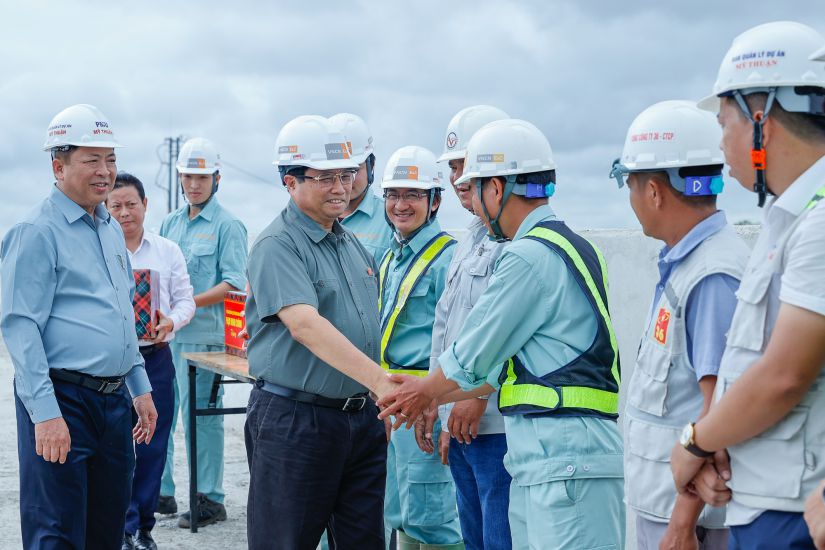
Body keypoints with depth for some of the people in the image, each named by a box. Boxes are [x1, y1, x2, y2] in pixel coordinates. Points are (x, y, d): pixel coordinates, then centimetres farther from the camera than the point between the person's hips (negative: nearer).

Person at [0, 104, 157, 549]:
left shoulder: (111, 229, 15)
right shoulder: (37, 232, -10)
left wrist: (140, 387, 20)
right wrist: (46, 413, -21)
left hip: (114, 400, 8)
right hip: (63, 400, -8)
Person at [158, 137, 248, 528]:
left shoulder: (227, 226, -3)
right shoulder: (170, 224, 17)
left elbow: (234, 283, -10)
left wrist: (191, 303, -20)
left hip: (203, 335, -6)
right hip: (164, 334, 6)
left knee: (201, 416, -3)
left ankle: (209, 499, 6)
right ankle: (161, 492, 20)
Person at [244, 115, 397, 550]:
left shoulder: (354, 245, 14)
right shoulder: (277, 245, -12)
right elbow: (305, 324, -26)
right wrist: (379, 380, -35)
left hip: (362, 418, 7)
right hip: (295, 419, -7)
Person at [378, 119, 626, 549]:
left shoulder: (529, 256, -13)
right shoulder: (569, 246, 19)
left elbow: (472, 356, -5)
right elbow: (507, 363, 24)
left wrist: (424, 391, 14)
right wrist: (434, 396, 28)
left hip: (565, 459, -10)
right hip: (541, 462, 10)